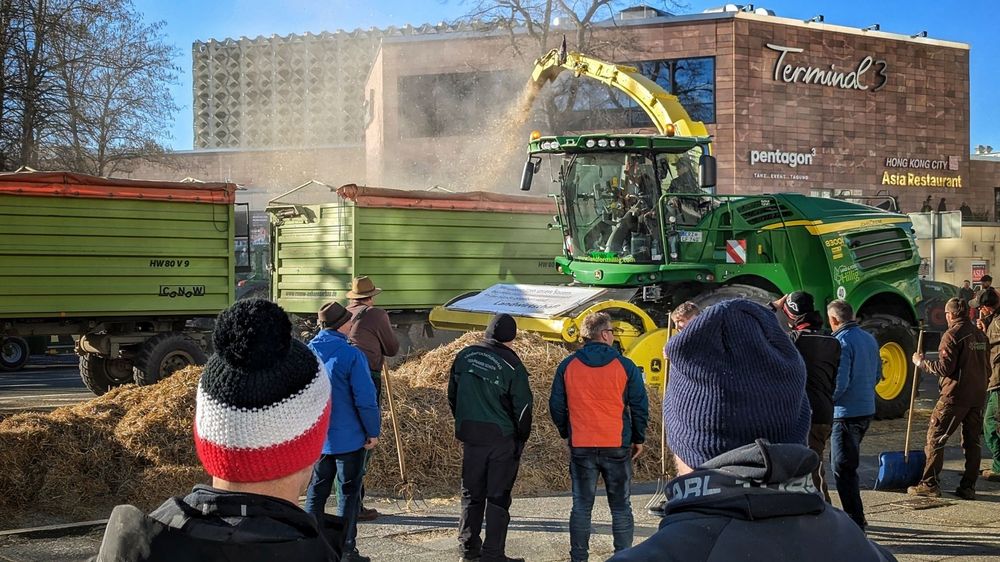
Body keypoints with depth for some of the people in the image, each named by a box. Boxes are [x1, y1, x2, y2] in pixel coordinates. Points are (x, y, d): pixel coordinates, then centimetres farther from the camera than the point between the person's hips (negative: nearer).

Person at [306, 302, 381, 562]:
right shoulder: (351, 355, -16)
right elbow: (365, 399, -17)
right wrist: (373, 431, -5)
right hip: (348, 438, -5)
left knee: (316, 491, 15)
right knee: (348, 493, 5)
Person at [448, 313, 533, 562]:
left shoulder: (464, 356, 2)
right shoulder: (511, 365, -11)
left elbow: (452, 395, 11)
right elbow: (522, 407, -8)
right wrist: (521, 439, 5)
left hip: (469, 435, 4)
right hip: (502, 437, -4)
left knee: (471, 494, 15)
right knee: (498, 497, 3)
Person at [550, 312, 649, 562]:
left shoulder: (567, 366, 0)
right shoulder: (625, 366, -6)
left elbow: (556, 406, 6)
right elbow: (640, 405, -1)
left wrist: (566, 434, 20)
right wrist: (638, 438, 11)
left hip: (580, 446, 2)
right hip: (618, 446, -1)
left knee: (581, 506, 9)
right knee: (621, 507, 9)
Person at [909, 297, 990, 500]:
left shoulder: (952, 335, -10)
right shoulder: (981, 336, 14)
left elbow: (945, 368, -15)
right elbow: (987, 368, 19)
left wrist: (921, 362, -2)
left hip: (955, 395, -7)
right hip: (978, 396, 7)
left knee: (935, 437, -1)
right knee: (972, 441, 10)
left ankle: (929, 484, -3)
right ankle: (968, 487, 10)